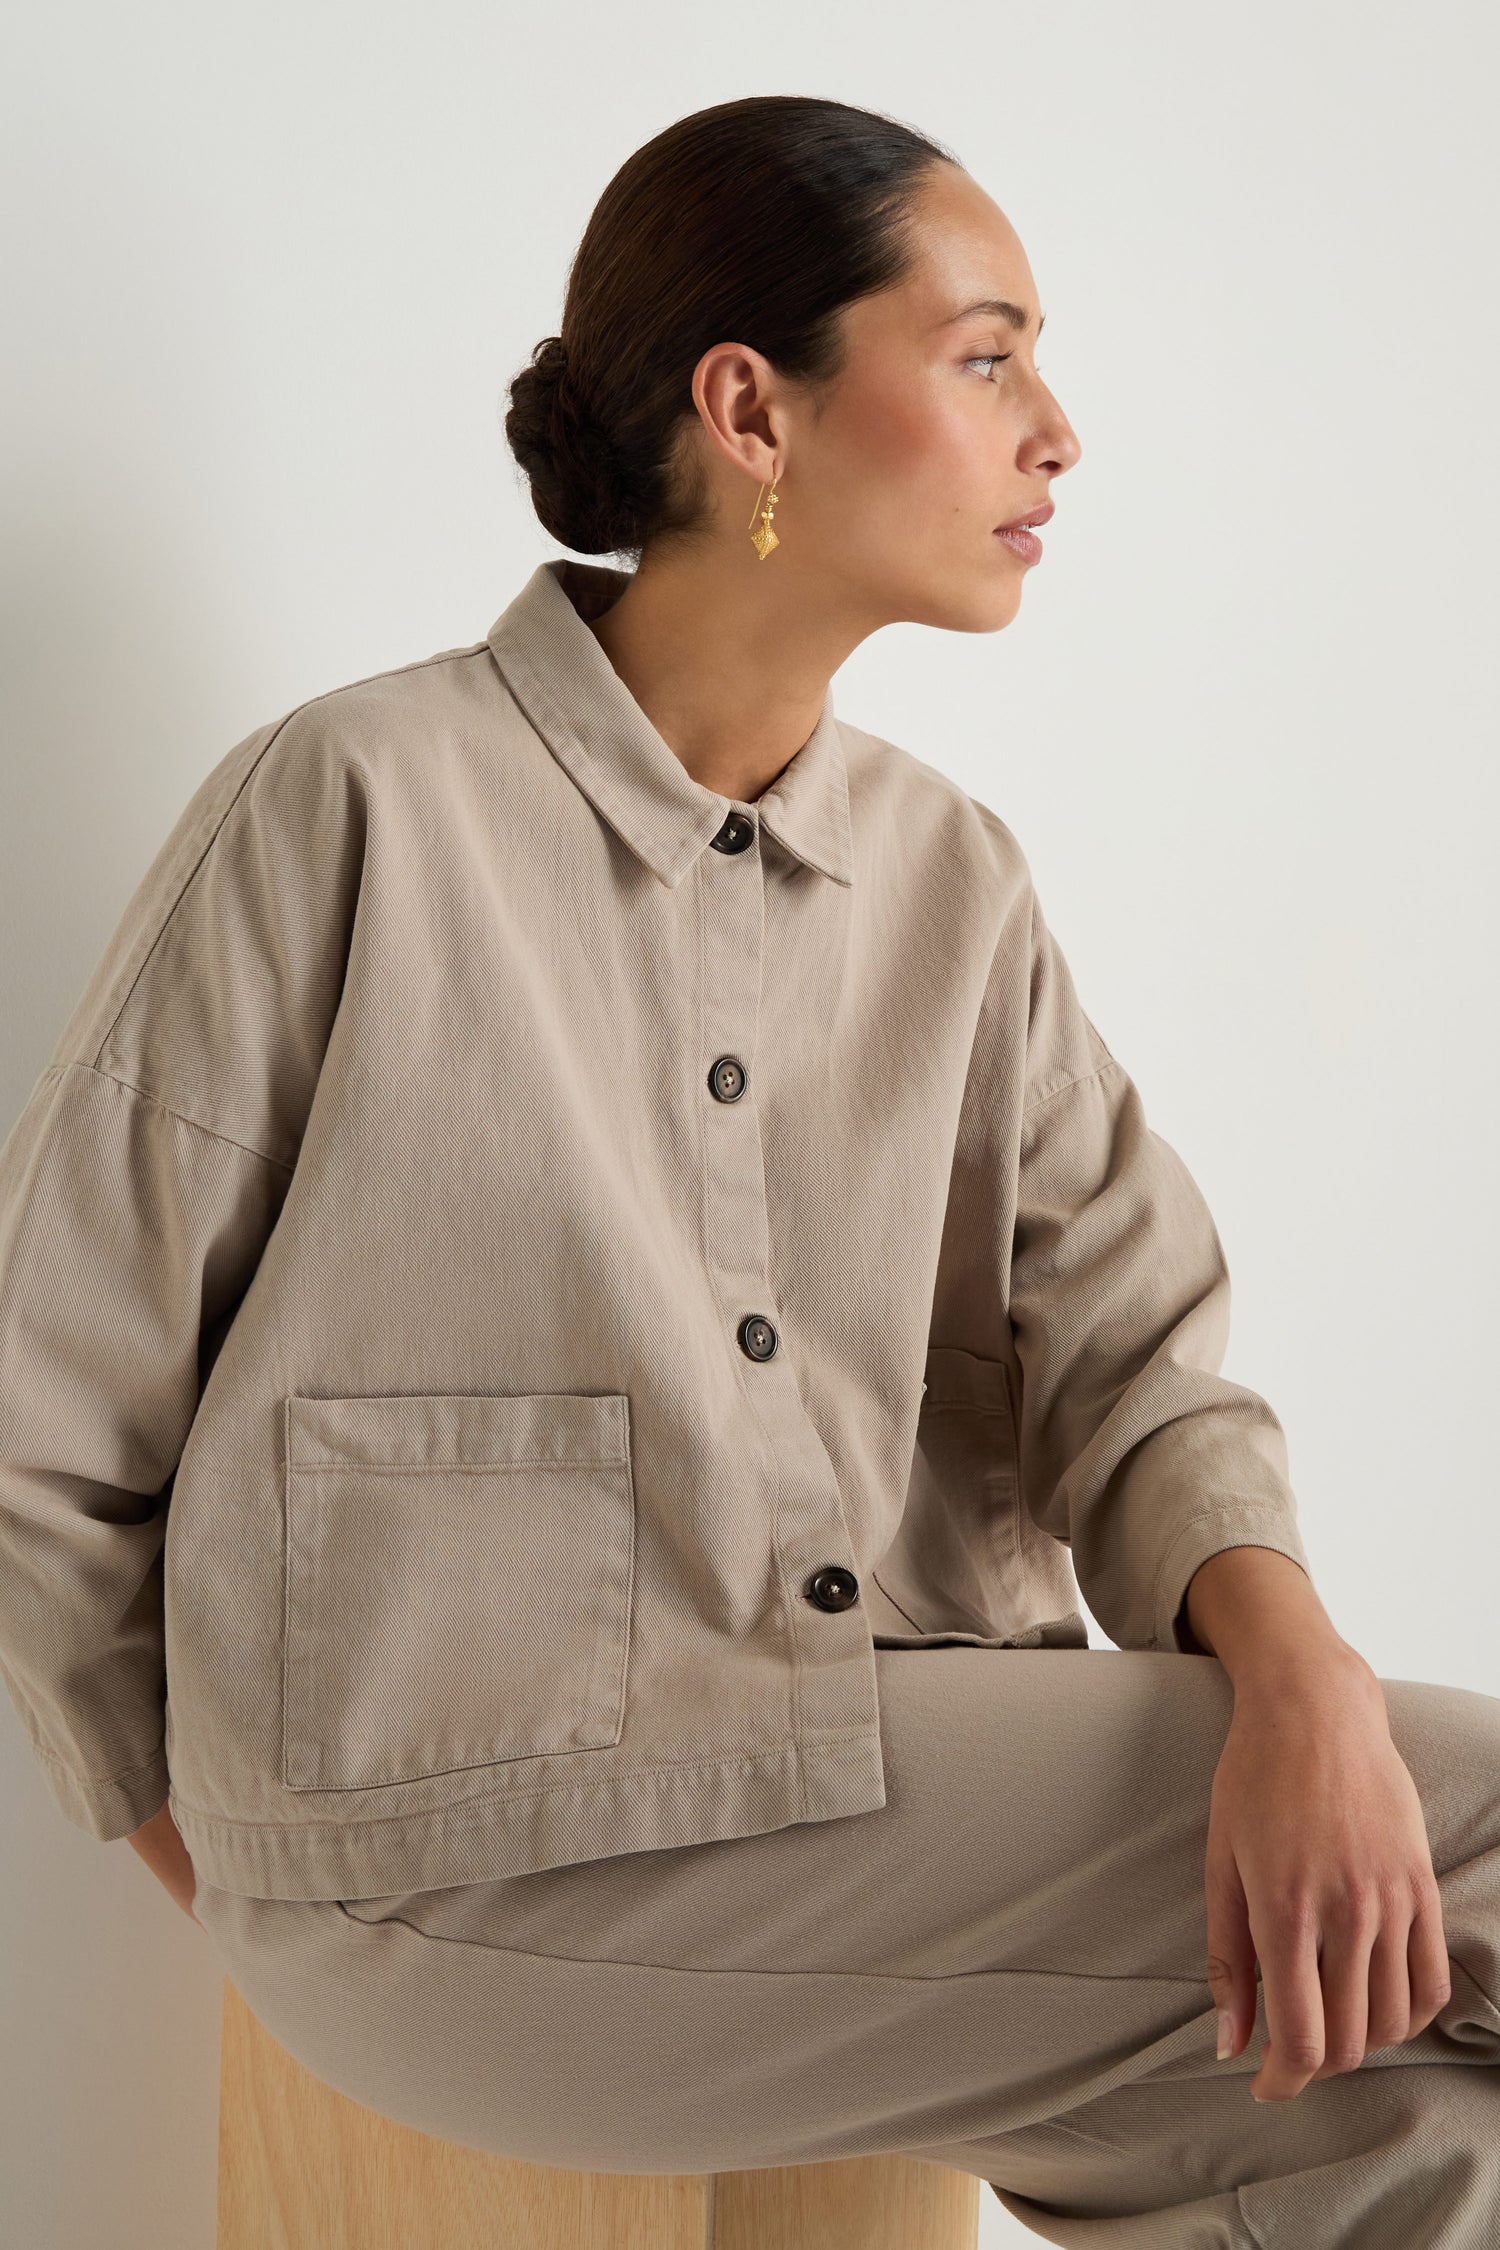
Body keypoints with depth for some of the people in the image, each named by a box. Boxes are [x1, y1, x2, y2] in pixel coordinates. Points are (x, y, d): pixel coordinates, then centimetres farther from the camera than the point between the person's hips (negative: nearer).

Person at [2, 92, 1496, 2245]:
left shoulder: (955, 880, 12)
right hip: (487, 1849, -5)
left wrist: (1298, 1670, -18)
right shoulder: (358, 807, -5)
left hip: (913, 1785, 5)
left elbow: (1128, 1340, 2)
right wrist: (232, 1863, 4)